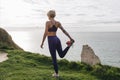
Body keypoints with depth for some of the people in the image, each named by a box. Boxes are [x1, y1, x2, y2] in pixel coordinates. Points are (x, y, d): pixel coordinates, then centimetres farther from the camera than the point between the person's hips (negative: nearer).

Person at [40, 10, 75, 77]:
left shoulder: (48, 22, -11)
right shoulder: (58, 23, 7)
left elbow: (45, 33, -15)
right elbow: (64, 31, 7)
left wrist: (42, 43, -9)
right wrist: (70, 38, 11)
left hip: (51, 40, -6)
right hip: (57, 39, 6)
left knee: (54, 58, 5)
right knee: (62, 55, 21)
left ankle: (56, 73, 15)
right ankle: (69, 45, -2)